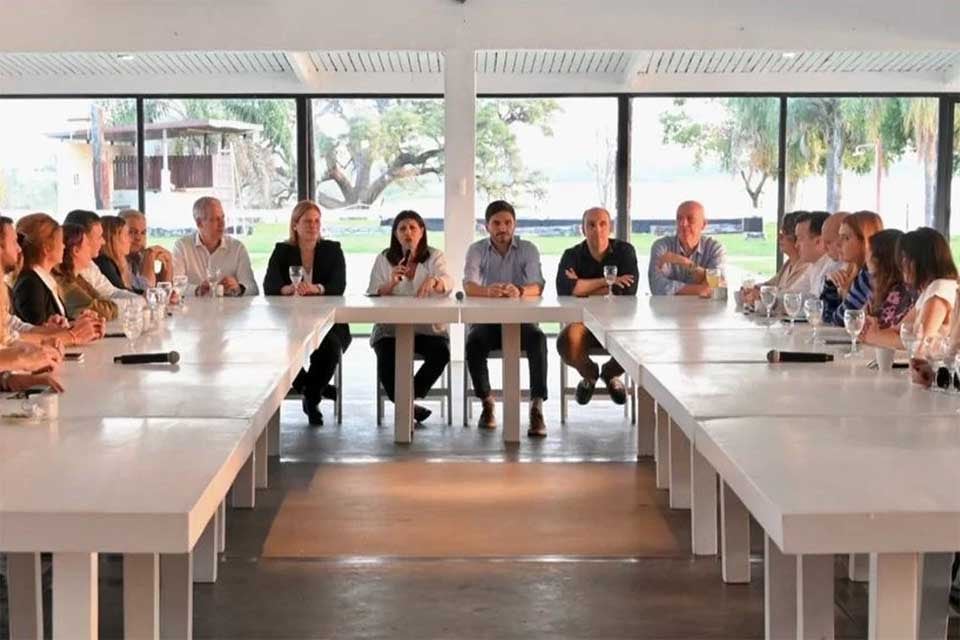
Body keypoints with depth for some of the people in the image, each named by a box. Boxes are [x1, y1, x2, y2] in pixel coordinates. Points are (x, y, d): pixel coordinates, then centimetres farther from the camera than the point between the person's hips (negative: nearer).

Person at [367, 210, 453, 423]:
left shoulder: (435, 257, 7)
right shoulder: (384, 259, 8)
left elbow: (447, 283, -13)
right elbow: (373, 296, 0)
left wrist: (433, 281, -37)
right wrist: (391, 282, -20)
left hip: (427, 327, 0)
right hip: (391, 328, 0)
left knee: (441, 352, -28)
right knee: (387, 358, -29)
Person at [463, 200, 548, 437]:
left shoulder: (528, 249, 0)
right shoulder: (477, 250, 0)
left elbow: (537, 287, -16)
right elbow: (469, 286, -17)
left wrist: (519, 291, -41)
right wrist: (487, 290, -42)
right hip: (487, 320, 1)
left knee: (537, 338, -33)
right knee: (473, 341, -32)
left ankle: (537, 408, -34)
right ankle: (486, 403, -12)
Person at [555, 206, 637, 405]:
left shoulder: (624, 251, -1)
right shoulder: (572, 255, 0)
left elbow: (628, 291, -15)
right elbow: (564, 290, -19)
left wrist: (582, 287, -13)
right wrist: (608, 281, -17)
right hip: (582, 322, 0)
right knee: (567, 341, -34)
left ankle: (611, 373, 10)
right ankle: (588, 374, 7)